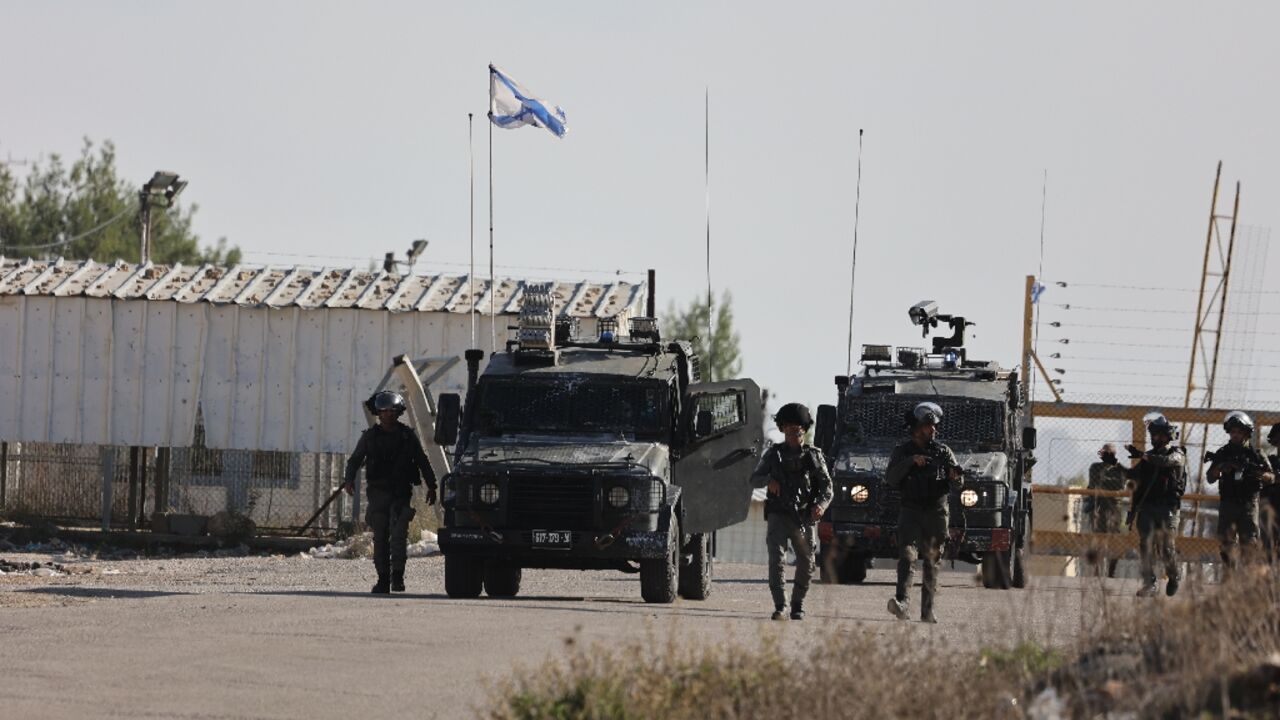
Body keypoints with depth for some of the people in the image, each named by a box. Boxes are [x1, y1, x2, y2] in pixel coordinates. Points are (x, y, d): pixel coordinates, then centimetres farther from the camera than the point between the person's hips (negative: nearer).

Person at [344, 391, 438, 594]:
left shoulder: (407, 435, 7)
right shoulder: (370, 436, 9)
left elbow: (422, 461, 14)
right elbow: (355, 460, 11)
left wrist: (431, 486, 10)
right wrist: (349, 480, -7)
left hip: (401, 493, -1)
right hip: (378, 491, 1)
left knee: (399, 532, -15)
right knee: (380, 537, 1)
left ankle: (397, 576, -13)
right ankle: (383, 579, 5)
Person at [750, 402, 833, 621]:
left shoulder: (814, 455, 8)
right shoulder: (774, 453, 10)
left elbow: (826, 486, 4)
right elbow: (754, 478, 12)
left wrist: (821, 505, -17)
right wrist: (768, 480, -11)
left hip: (805, 518, 1)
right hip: (778, 516, -1)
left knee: (807, 564, 5)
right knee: (776, 560, -15)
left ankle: (798, 605, 22)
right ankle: (780, 608, -18)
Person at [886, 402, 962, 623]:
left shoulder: (943, 452, 11)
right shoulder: (902, 451, 9)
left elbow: (956, 485, 8)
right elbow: (890, 478, -4)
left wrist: (955, 478, -16)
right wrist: (910, 462, -17)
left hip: (936, 513, 2)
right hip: (911, 511, -2)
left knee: (932, 563, 4)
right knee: (907, 555, -18)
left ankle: (927, 610, 9)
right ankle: (902, 601, -31)